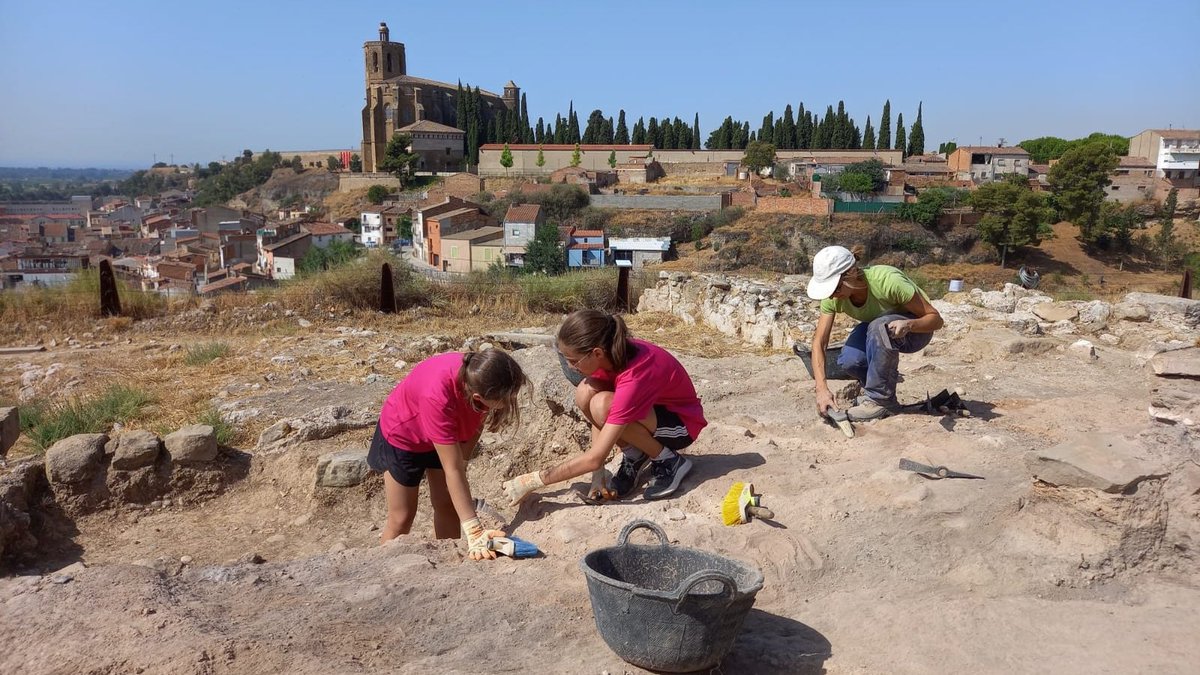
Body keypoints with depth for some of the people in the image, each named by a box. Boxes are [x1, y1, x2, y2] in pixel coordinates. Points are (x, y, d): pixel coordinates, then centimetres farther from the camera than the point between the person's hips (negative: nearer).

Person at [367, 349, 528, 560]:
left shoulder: (482, 380, -31)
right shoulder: (437, 397, -46)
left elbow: (477, 423, -8)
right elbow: (453, 470, -43)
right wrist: (473, 532, -42)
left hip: (448, 432, 5)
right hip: (403, 434, -5)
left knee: (447, 505, 10)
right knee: (402, 517, 3)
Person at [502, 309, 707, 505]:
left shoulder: (633, 378, -37)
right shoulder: (609, 355, -16)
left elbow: (596, 458, -36)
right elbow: (599, 417, -8)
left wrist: (532, 481, -30)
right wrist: (598, 476, -16)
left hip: (681, 423, -7)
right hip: (650, 406, 7)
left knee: (603, 404, -33)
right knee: (586, 393, -21)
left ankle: (669, 462, -12)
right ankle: (634, 456, -1)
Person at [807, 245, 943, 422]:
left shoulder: (887, 281, -35)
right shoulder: (833, 297, -21)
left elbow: (936, 319, -25)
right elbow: (819, 342, -22)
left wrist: (908, 324, -47)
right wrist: (822, 388, -35)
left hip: (917, 329, -4)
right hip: (877, 329, 4)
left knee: (879, 327, -37)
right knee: (848, 360, -27)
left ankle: (881, 399, -20)